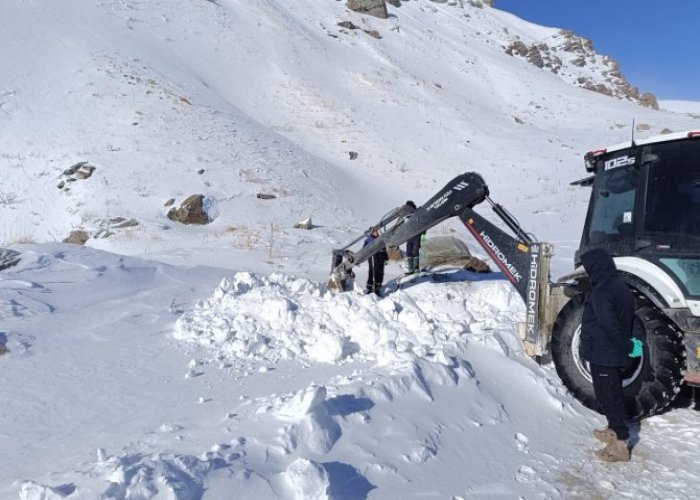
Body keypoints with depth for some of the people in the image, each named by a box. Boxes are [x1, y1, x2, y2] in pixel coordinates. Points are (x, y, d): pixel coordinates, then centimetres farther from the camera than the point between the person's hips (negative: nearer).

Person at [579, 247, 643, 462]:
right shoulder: (622, 287, 7)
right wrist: (628, 344, 15)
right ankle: (614, 430, 36)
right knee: (613, 395, 22)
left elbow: (609, 325, -29)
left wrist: (627, 346, -18)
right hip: (617, 356, 9)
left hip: (602, 356, -9)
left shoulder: (600, 293, -23)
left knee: (608, 397, -1)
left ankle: (620, 444, 4)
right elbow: (629, 319, 14)